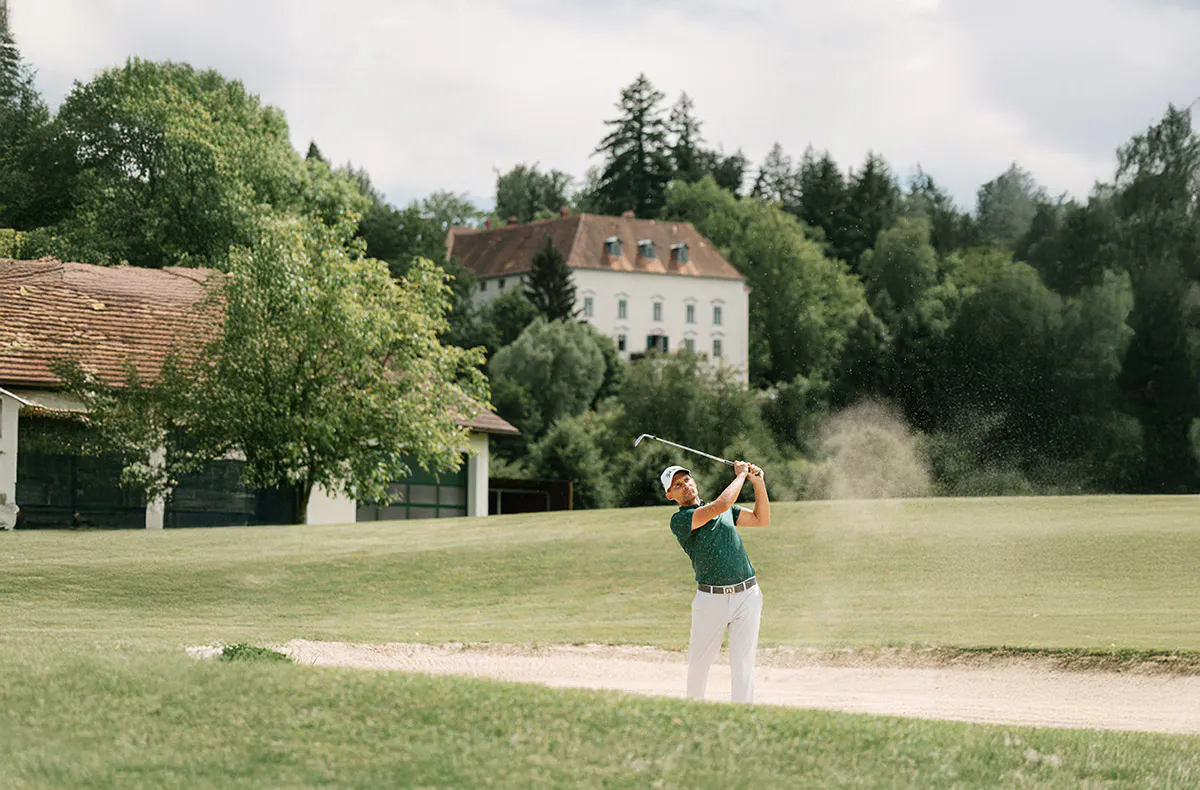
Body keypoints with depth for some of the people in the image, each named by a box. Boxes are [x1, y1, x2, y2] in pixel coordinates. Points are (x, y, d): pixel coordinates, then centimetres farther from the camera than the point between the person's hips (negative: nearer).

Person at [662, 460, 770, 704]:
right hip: (711, 599, -3)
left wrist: (759, 484, 5)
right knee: (698, 662, 4)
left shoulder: (725, 509, 16)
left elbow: (762, 519, 17)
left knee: (743, 664, 0)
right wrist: (741, 475, -4)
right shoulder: (679, 520, -6)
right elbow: (722, 505, -17)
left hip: (747, 595, 3)